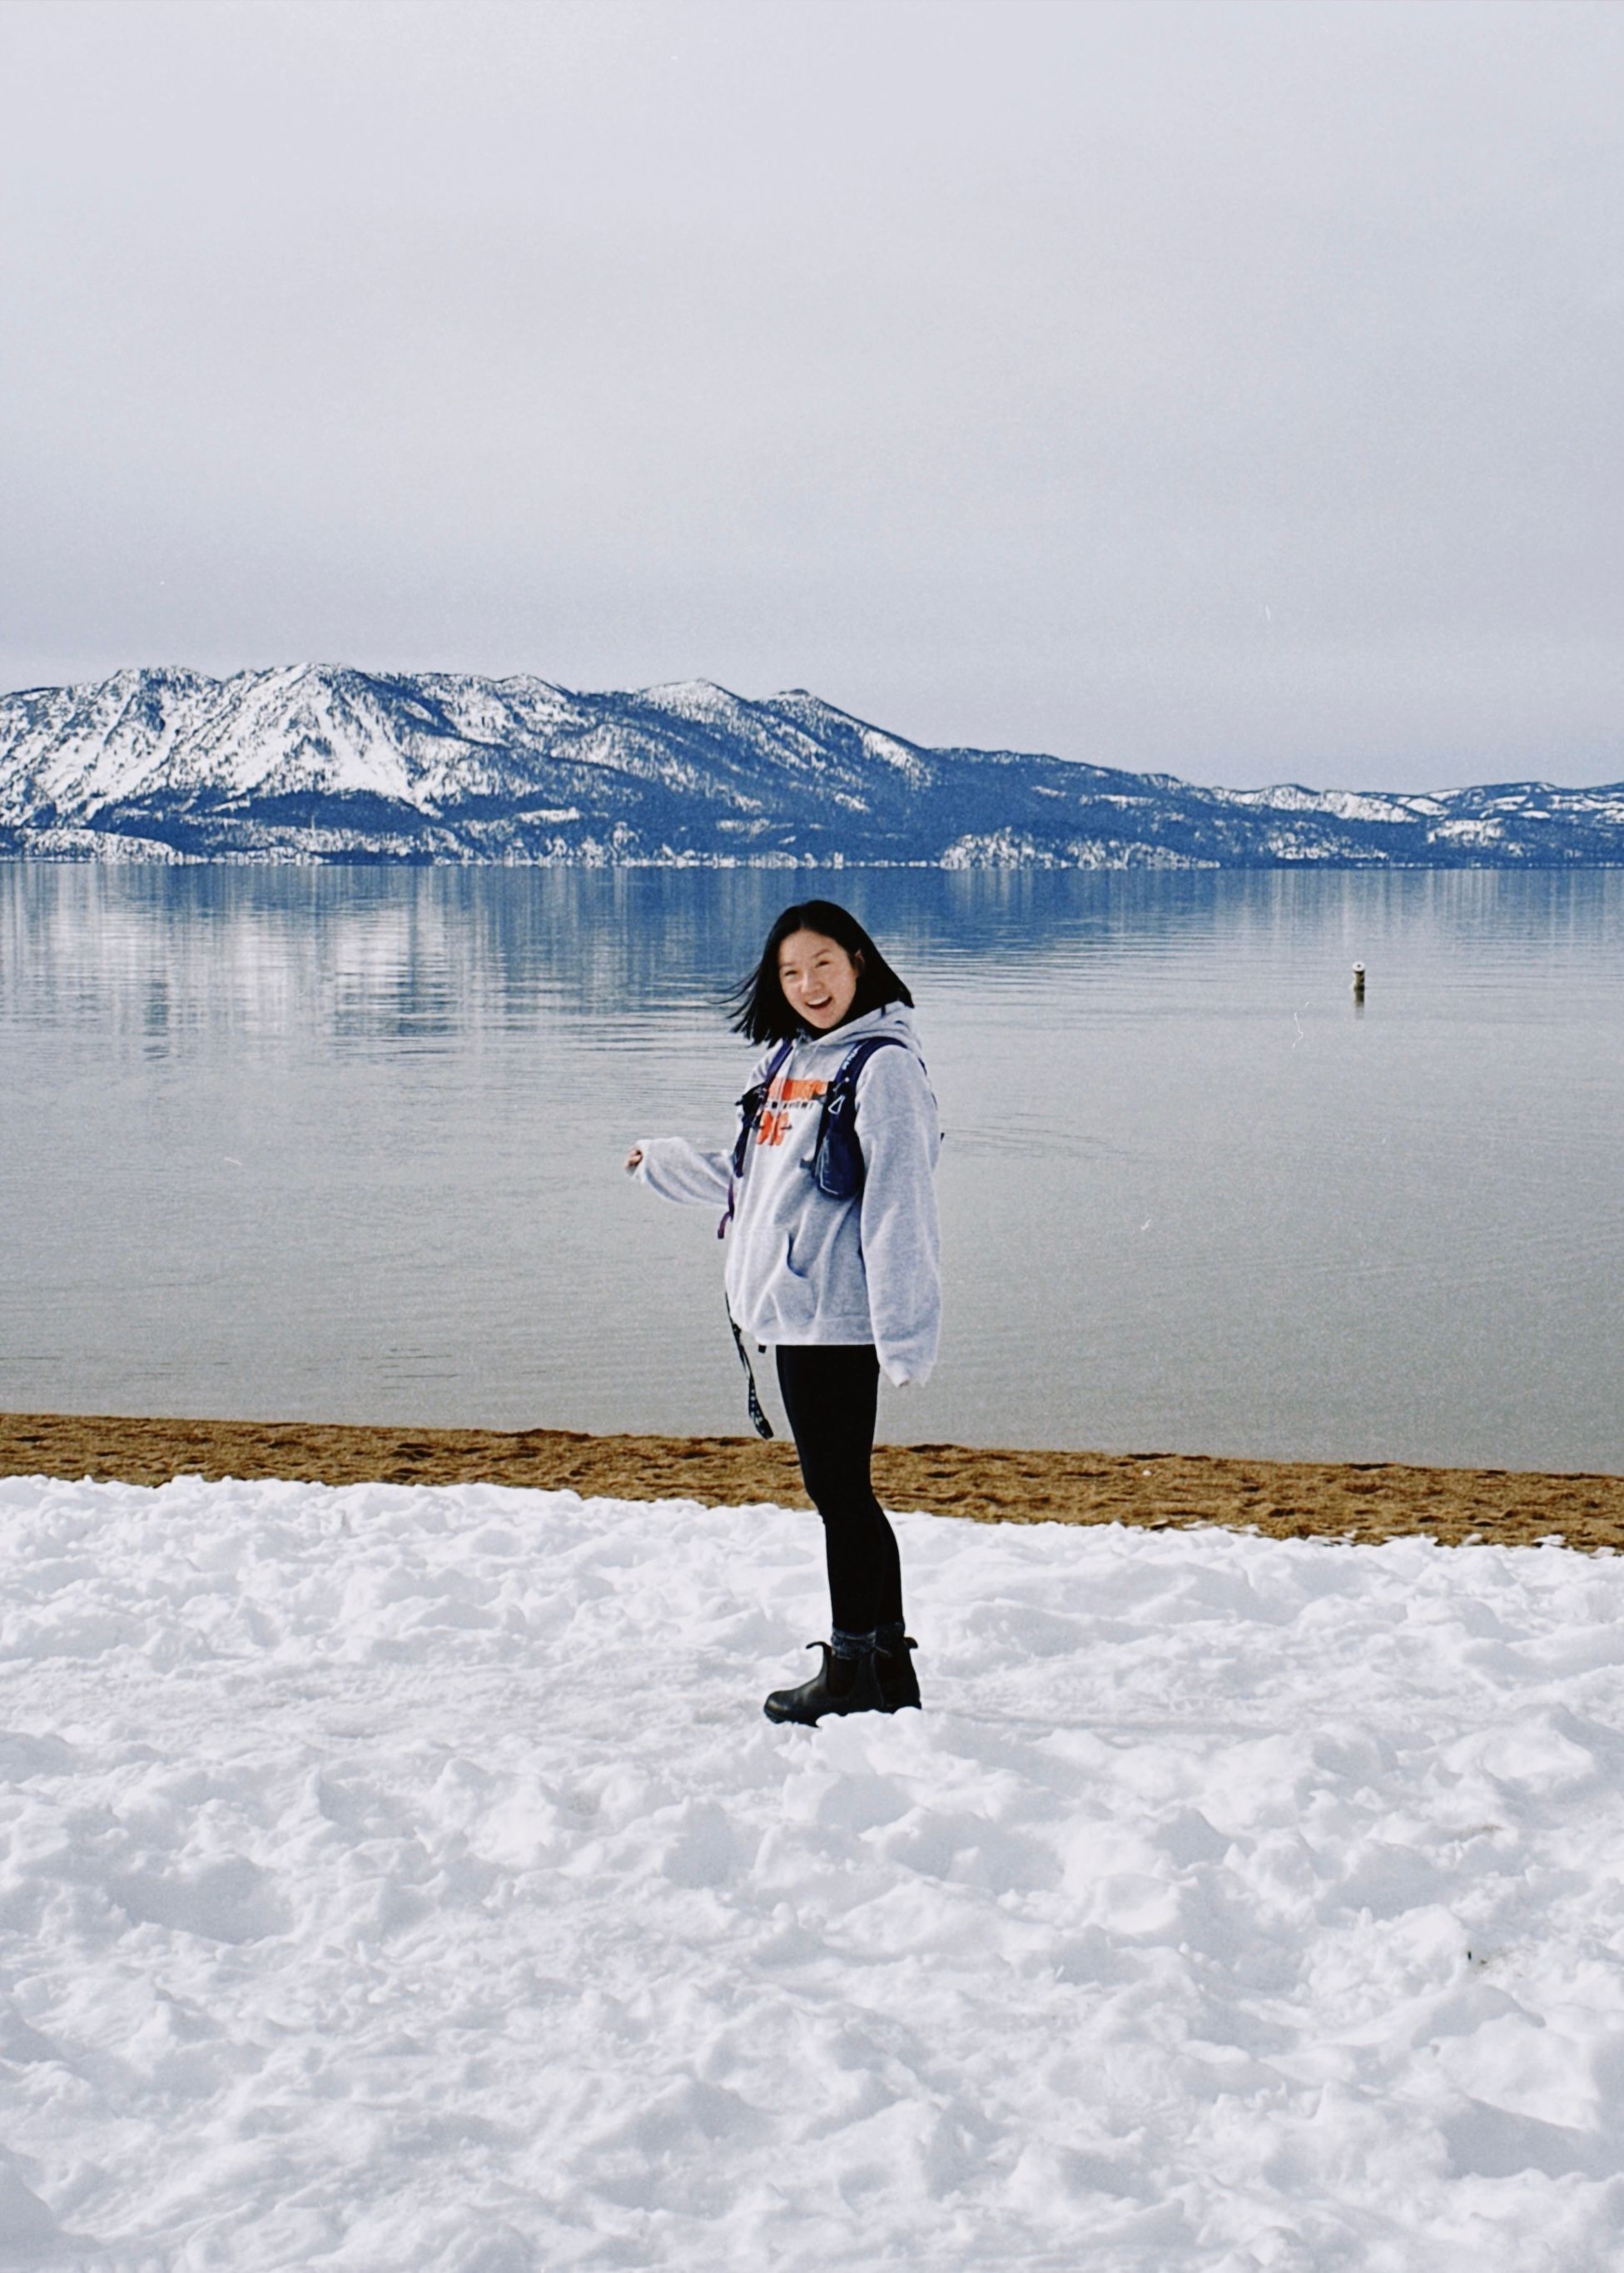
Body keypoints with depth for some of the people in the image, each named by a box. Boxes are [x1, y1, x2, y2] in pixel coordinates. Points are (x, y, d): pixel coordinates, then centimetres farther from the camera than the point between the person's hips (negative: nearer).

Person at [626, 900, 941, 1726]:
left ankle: (853, 1670, 10)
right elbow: (756, 1178, 28)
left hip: (837, 1316, -9)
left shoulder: (882, 1064, -10)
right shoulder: (790, 1060, 16)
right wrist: (664, 1162, 42)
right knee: (840, 1494, 12)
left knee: (839, 1490, -1)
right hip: (790, 1312, 9)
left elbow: (898, 1204, -16)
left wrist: (904, 1332, -20)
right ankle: (889, 1664, 21)